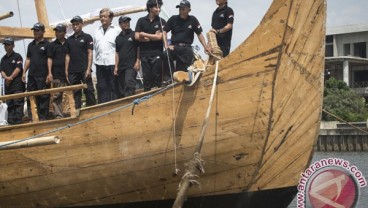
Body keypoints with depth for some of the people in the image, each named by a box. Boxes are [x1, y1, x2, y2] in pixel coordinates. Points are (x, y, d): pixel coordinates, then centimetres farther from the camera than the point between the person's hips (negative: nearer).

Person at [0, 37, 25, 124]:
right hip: (8, 85, 6)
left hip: (18, 85, -6)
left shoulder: (17, 57, 1)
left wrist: (10, 78, -12)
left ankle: (18, 121, -13)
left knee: (18, 103, -10)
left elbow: (18, 69, -8)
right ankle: (10, 121, 7)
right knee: (9, 104, 5)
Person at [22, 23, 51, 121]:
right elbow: (28, 59, 19)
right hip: (31, 75, 6)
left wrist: (49, 73, -13)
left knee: (43, 97, -4)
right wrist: (24, 72, 11)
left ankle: (43, 117, -1)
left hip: (42, 76, -6)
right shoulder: (31, 45, 17)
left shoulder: (46, 44, -1)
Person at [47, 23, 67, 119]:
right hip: (56, 74, -1)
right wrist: (50, 73, -5)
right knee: (56, 96, -7)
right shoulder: (52, 45, 10)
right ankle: (58, 115, -9)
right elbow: (49, 59, 5)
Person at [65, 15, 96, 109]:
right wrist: (66, 70, 8)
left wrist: (88, 69, -12)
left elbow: (90, 53, -3)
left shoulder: (87, 37, 3)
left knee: (89, 91, -6)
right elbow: (67, 56, 16)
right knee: (75, 93, 5)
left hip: (84, 70, -4)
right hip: (73, 71, 4)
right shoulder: (69, 40, 15)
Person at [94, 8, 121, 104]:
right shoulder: (97, 31, 14)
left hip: (112, 63, -4)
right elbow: (95, 46, 17)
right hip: (100, 63, 4)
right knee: (101, 88, 6)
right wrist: (96, 59, 10)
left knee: (113, 88, 0)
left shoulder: (117, 30, -1)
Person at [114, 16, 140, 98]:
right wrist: (116, 67, 7)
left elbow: (139, 48, 0)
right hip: (121, 67, 5)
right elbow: (117, 53, 14)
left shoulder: (134, 35, 2)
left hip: (131, 66, -5)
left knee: (129, 85, -19)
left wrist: (138, 62, -9)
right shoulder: (118, 38, 14)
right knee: (120, 89, 6)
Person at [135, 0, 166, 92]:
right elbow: (137, 37, -1)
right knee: (146, 77, 2)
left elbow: (160, 37, -7)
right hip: (145, 53, 1)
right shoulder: (141, 21, 7)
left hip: (157, 53, -1)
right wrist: (153, 37, -5)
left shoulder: (161, 22, 4)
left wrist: (144, 35, -3)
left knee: (157, 76, -3)